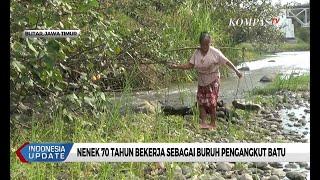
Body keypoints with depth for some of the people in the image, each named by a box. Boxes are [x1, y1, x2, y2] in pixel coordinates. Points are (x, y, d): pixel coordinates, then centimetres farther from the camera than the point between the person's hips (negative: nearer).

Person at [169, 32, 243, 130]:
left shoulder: (215, 52, -16)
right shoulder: (197, 52, -3)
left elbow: (226, 62, -12)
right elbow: (190, 65, -2)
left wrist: (236, 71, -14)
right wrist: (176, 66, -11)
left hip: (213, 81, -4)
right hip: (201, 81, 5)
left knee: (211, 103, -5)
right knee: (201, 102, 3)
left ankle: (213, 123, 8)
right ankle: (203, 123, 10)